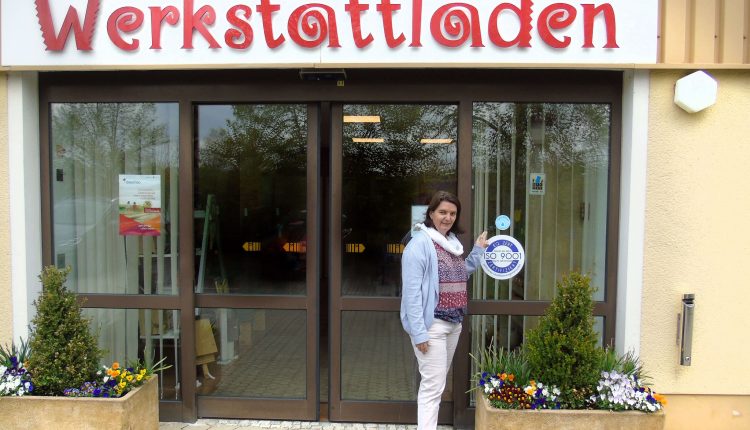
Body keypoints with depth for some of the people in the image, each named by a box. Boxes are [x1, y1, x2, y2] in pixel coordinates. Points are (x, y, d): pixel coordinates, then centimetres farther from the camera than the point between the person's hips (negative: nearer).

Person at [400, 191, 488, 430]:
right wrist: (418, 331, -23)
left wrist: (478, 251, 14)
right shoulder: (420, 243, -15)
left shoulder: (452, 243, 11)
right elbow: (412, 291, -19)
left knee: (437, 382, 18)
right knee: (433, 386, -6)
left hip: (454, 323, 9)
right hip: (431, 325, -8)